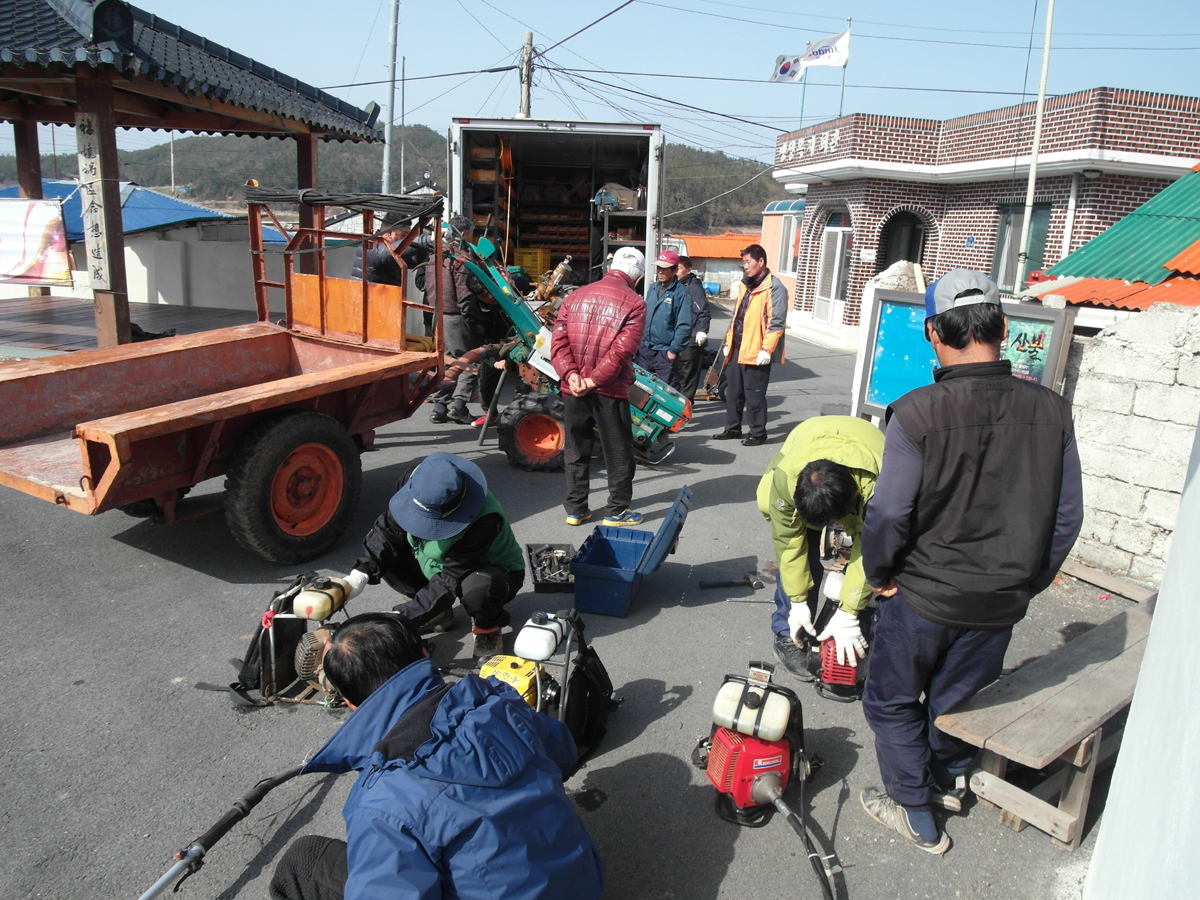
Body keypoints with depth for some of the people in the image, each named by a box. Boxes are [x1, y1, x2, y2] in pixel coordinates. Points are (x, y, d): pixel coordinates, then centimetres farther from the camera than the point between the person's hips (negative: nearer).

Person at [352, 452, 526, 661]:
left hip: (492, 568, -6)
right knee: (384, 554, -15)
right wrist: (362, 573, -27)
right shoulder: (418, 481, -24)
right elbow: (388, 529, -14)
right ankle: (438, 614, 5)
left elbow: (451, 579, -34)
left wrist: (405, 615, -36)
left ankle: (487, 627, -4)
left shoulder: (484, 519, -39)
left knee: (477, 589, -41)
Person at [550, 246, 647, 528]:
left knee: (576, 449, 15)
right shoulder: (634, 303, -7)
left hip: (573, 389, 4)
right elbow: (622, 349, -18)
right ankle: (618, 511, 17)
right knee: (618, 452, 9)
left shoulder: (574, 297, 7)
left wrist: (571, 374, -12)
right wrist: (594, 381, -17)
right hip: (610, 390, -4)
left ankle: (575, 508, 21)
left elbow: (558, 340, -4)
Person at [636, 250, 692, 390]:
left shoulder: (681, 293, -12)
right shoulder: (653, 288, 9)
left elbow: (684, 326, -16)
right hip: (645, 348, 7)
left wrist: (674, 350, -17)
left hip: (665, 352, -7)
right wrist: (640, 340, 13)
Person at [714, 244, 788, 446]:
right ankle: (732, 428, 26)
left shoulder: (774, 287, -11)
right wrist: (728, 342, 18)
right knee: (733, 392, 15)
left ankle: (758, 433, 11)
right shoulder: (745, 285, 16)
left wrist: (767, 349, -21)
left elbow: (776, 323, -16)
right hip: (737, 349, 9)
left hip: (756, 352, -8)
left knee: (754, 395, -1)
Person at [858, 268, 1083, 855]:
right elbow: (1066, 517, -1)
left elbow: (889, 514, -19)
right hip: (1001, 602, 4)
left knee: (892, 700, 19)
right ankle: (949, 780, 49)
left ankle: (915, 811, 31)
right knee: (958, 696, 27)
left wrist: (879, 574, 0)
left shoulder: (918, 413, -24)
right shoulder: (1050, 411, -9)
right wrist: (1028, 582, 13)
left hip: (924, 594, -4)